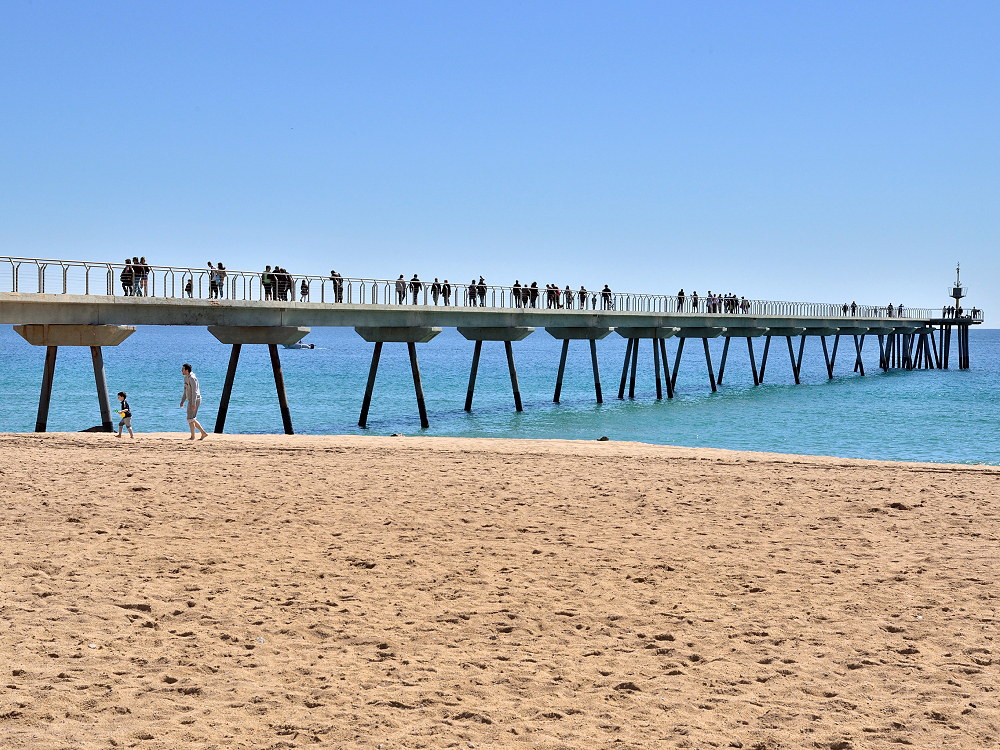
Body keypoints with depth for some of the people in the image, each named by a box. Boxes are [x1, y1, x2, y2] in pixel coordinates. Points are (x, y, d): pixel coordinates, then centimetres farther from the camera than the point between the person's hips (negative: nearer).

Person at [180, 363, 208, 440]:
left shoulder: (192, 378, -18)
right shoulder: (186, 378, 13)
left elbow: (194, 392, -24)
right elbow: (186, 391, 22)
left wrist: (193, 404, -28)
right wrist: (182, 401, 19)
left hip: (195, 400, -10)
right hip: (190, 401, 10)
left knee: (190, 419, -7)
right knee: (192, 419, 12)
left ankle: (192, 436, -2)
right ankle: (204, 433, 14)